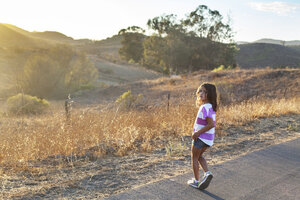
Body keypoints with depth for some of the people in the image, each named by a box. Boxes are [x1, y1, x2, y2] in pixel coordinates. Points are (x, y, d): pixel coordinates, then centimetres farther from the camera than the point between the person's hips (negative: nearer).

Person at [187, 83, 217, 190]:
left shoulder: (205, 108, -23)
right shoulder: (211, 107, 6)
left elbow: (211, 124, -29)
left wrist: (198, 132, -21)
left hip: (201, 137, -9)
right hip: (208, 138, 9)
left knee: (194, 158, 11)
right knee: (199, 156, 26)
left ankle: (196, 181, 21)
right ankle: (207, 173, 10)